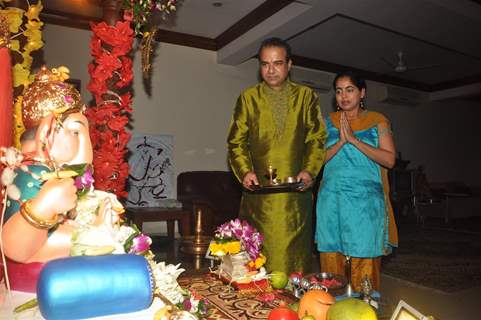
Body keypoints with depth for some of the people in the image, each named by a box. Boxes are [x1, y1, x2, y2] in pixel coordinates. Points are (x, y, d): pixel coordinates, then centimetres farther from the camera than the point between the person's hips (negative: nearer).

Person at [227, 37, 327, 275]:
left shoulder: (307, 97, 9)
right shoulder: (248, 98, 9)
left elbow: (317, 139, 8)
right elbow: (236, 142, 7)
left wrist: (309, 170, -8)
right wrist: (245, 171, -9)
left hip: (296, 193, 1)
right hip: (259, 193, 0)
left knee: (296, 254, 5)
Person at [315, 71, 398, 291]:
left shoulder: (377, 121, 6)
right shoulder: (328, 122, 12)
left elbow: (389, 159, -5)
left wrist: (353, 139, -11)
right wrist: (340, 141, -12)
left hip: (365, 201, -2)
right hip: (332, 199, 2)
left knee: (364, 261, 0)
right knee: (331, 259, 5)